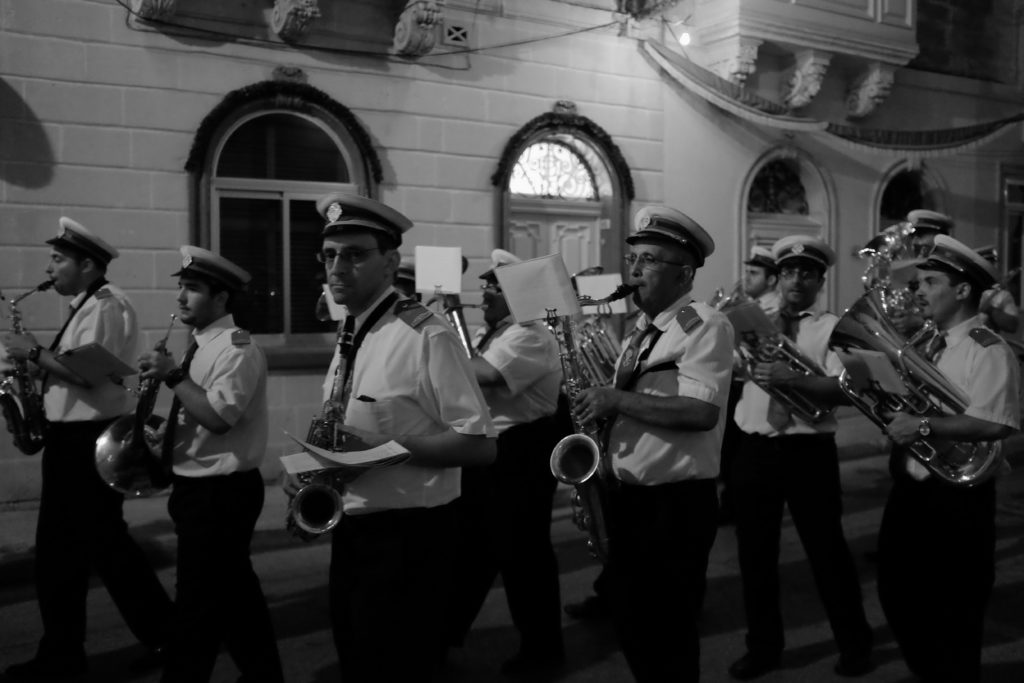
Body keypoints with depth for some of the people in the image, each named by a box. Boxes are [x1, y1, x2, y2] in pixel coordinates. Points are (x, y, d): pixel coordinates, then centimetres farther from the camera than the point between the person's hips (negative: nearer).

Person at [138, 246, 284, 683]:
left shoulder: (237, 348, -17)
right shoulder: (202, 347, 12)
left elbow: (218, 417, -27)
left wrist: (173, 375, -23)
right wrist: (163, 435, 4)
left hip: (222, 491, -10)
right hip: (200, 487, 10)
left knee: (197, 603, 1)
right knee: (233, 593, 19)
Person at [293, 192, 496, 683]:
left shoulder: (426, 336, -17)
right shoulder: (350, 337, 8)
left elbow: (480, 444, -19)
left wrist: (385, 449, -25)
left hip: (409, 538, -8)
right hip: (350, 530, 8)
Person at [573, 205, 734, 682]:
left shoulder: (705, 325, -13)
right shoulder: (640, 333, 13)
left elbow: (701, 411, -26)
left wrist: (616, 399, -22)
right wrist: (601, 410, -2)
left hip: (677, 502, -8)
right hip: (627, 496, 8)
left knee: (667, 636, 5)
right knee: (630, 623, 18)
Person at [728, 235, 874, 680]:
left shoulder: (832, 327, 0)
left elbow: (843, 390, -13)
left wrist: (792, 379, -25)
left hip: (809, 451, -3)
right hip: (754, 450, 4)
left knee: (826, 549, 7)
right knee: (755, 552, 11)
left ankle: (854, 644, 28)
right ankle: (764, 645, 28)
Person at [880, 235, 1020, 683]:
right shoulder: (926, 344, 11)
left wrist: (924, 426, -30)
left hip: (956, 497, -8)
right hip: (909, 488, 9)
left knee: (951, 610, 6)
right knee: (898, 594, 20)